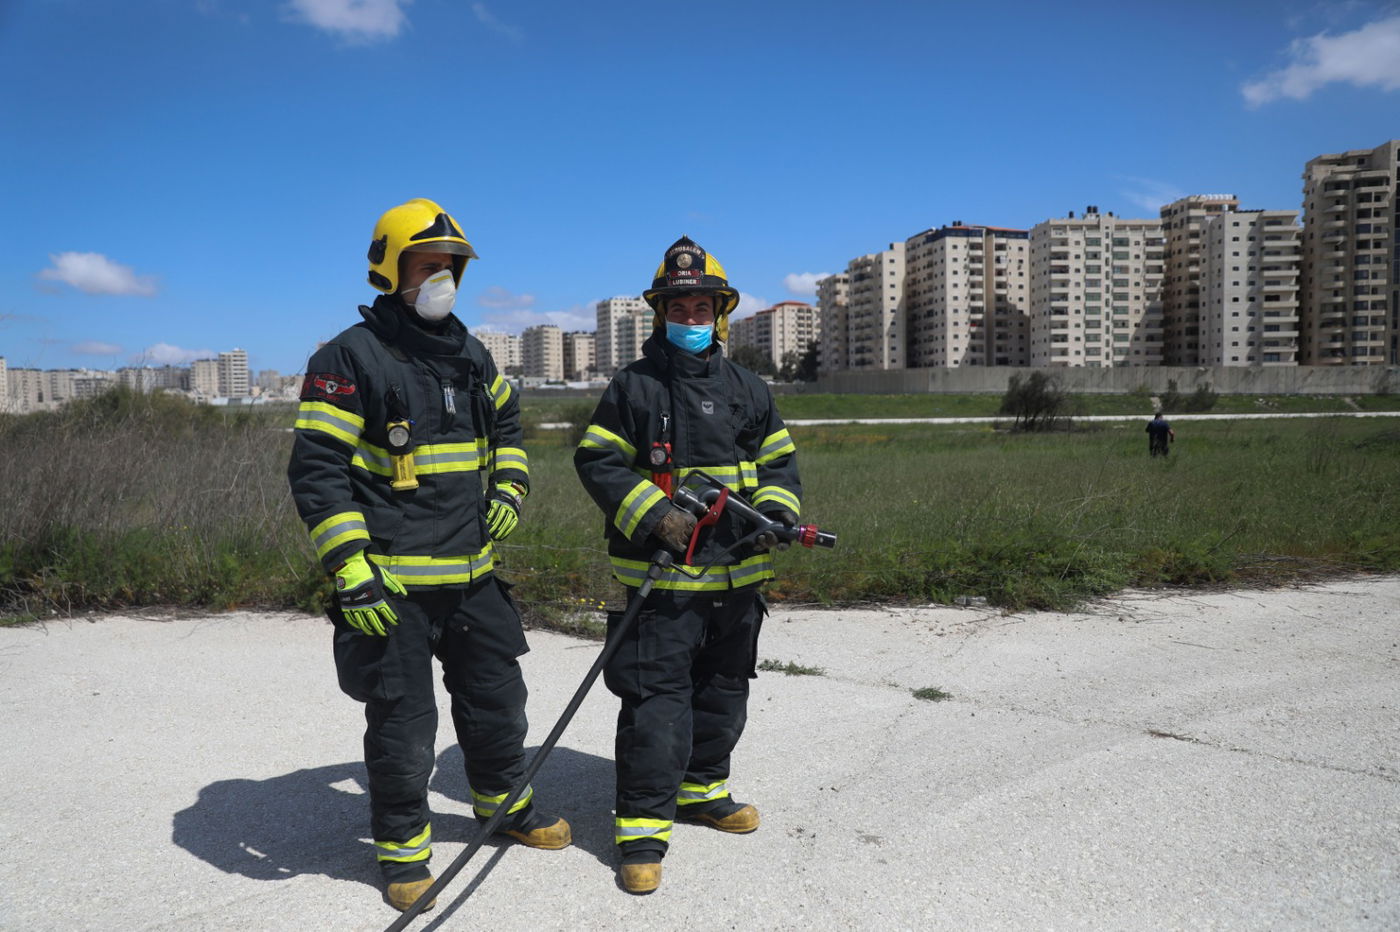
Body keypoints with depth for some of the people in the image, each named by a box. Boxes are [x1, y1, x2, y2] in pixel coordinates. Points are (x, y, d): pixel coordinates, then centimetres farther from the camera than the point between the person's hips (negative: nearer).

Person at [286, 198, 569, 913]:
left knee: (497, 696, 18)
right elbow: (317, 469, -14)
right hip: (392, 582, -6)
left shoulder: (469, 354, 12)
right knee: (403, 722, 4)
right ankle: (402, 844, 26)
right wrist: (351, 570, -20)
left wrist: (507, 487, 11)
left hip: (472, 571, 7)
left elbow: (507, 422, 28)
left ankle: (504, 802, 40)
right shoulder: (349, 358, -10)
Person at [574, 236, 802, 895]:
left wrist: (776, 508, -6)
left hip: (737, 575, 5)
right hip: (662, 576, -5)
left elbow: (779, 462, 15)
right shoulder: (633, 387, -2)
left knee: (722, 695, 17)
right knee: (657, 702, -7)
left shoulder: (748, 390, 10)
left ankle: (701, 790, 37)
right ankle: (642, 826, 5)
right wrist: (652, 514, -18)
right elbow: (598, 461, -5)